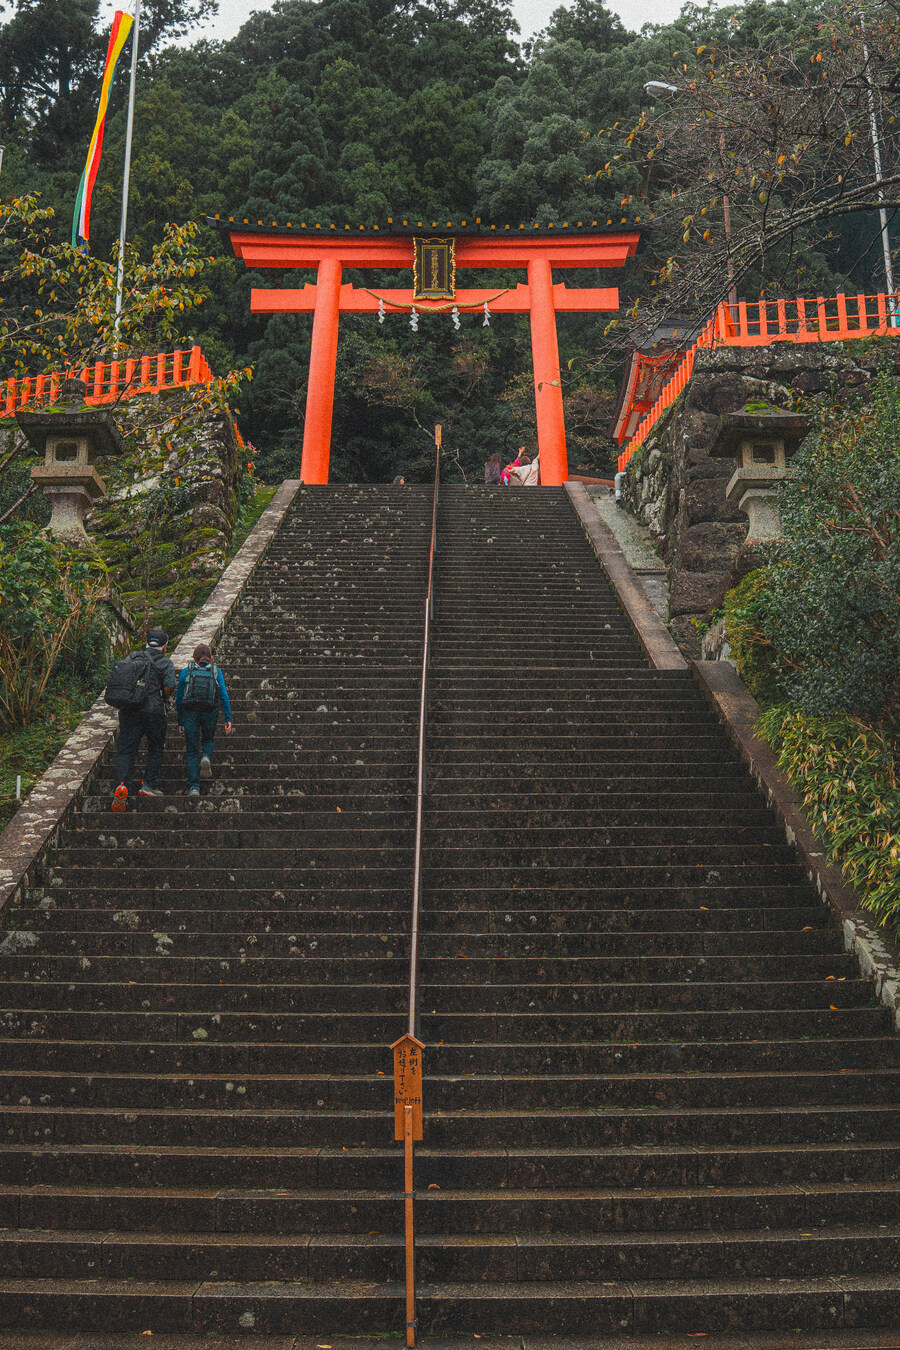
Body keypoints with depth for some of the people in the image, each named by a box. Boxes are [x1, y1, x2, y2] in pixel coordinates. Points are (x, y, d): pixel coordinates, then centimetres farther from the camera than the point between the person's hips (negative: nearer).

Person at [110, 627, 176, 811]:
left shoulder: (132, 657, 13)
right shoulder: (165, 663, 1)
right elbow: (169, 687, -11)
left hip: (128, 710, 3)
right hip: (153, 711, -3)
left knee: (126, 750, 2)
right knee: (156, 749, 15)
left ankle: (123, 784, -18)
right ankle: (148, 785, 10)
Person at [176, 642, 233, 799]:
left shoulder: (185, 671, 11)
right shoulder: (216, 671, 9)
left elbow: (178, 699, 12)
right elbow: (224, 696, 1)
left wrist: (180, 722, 18)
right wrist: (228, 719, 2)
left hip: (190, 713, 0)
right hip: (210, 712, 0)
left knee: (191, 750, 6)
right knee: (208, 739, 26)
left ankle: (193, 787, -5)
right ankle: (206, 757, -8)